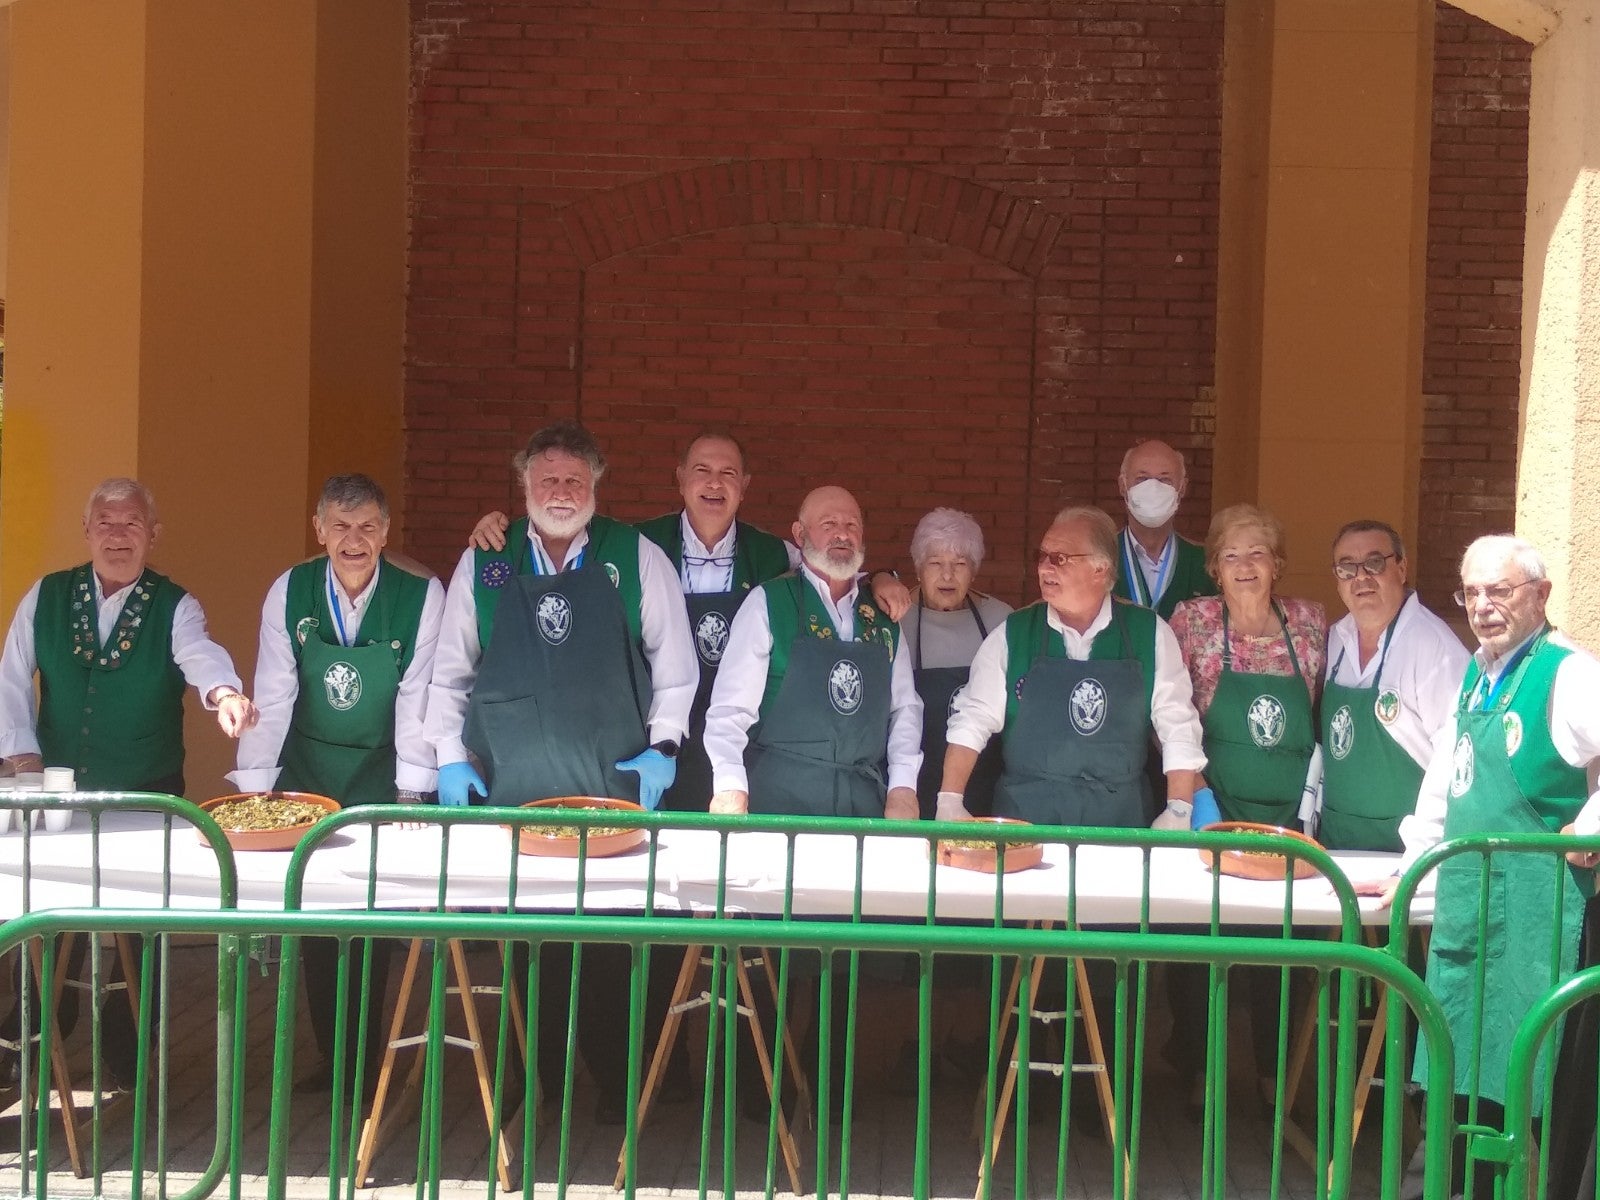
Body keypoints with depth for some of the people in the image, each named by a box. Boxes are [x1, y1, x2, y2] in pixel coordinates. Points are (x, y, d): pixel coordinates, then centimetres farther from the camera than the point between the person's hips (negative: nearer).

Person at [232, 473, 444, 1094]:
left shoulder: (421, 596, -13)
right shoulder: (289, 591, -8)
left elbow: (418, 698, -12)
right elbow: (273, 694, -7)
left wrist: (411, 791, -16)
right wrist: (252, 786, -11)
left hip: (382, 779, -2)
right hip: (307, 777, 2)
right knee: (314, 923, 2)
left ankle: (365, 1058, 11)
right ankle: (330, 1054, 15)